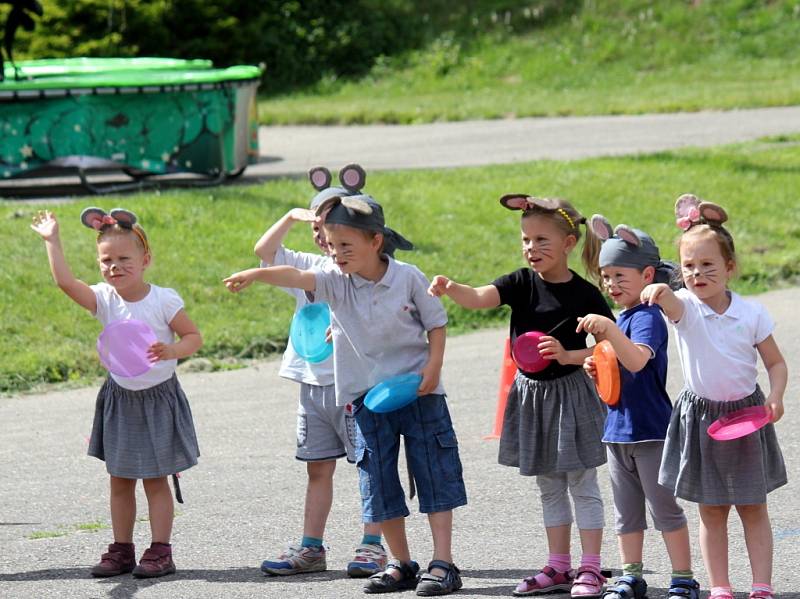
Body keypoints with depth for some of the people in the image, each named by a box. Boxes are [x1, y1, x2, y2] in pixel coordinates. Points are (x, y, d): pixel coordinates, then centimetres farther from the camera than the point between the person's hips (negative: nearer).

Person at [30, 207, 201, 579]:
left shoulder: (163, 300, -12)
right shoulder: (105, 300, -5)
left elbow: (194, 336, -7)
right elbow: (65, 282, -18)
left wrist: (172, 350, -27)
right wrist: (52, 241, -21)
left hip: (158, 397, -4)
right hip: (120, 399, 4)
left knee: (155, 478, 1)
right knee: (120, 480, 9)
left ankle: (160, 551, 6)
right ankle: (122, 550, 17)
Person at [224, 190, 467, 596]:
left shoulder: (408, 278, -7)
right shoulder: (337, 284, -3)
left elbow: (436, 323, 1)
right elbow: (296, 277, -20)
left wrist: (433, 367, -12)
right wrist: (257, 274, -37)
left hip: (418, 392, -3)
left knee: (435, 477, -2)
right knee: (379, 483, 6)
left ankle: (443, 564, 0)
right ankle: (401, 565, 16)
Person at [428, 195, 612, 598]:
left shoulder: (584, 294, -12)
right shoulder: (522, 283, -3)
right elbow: (479, 298, -19)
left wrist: (568, 355, -26)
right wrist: (450, 289, -40)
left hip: (571, 392, -5)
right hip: (532, 393, 5)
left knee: (582, 485, 2)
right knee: (549, 486, 13)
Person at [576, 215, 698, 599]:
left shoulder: (648, 317, -14)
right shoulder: (622, 318, 12)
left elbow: (637, 360, -34)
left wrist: (609, 330, -45)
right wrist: (597, 371, 2)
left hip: (651, 430, -9)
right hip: (618, 430, 9)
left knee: (665, 509, -1)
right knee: (627, 511, 14)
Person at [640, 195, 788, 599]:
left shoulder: (752, 314, -8)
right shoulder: (685, 307, -11)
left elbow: (776, 363, 2)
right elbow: (674, 305, -37)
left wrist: (775, 397, -17)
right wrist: (660, 292, -61)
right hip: (701, 417, 0)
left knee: (753, 508, 4)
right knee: (711, 511, 7)